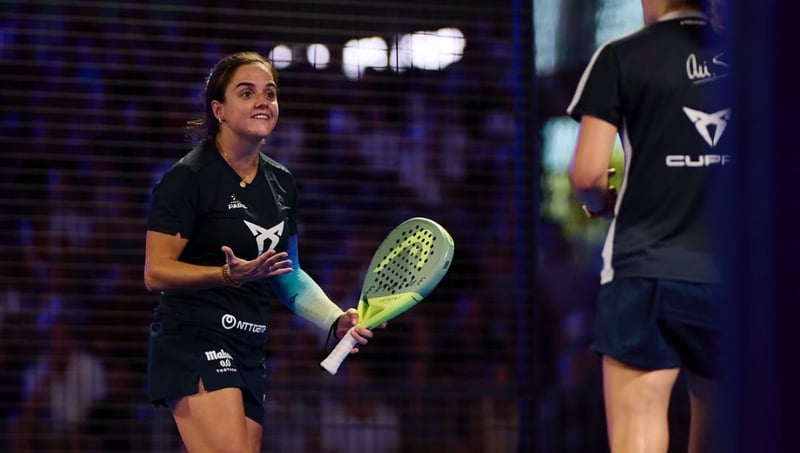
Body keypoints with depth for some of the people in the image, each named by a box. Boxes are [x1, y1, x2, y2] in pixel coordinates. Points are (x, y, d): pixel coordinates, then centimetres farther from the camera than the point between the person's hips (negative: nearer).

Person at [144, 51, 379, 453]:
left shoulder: (281, 183, 14)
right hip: (193, 342, -8)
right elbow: (155, 272, -12)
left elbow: (288, 273, 24)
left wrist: (337, 319, 9)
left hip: (247, 354, 8)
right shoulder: (187, 177, -8)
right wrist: (229, 274, -25)